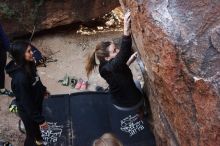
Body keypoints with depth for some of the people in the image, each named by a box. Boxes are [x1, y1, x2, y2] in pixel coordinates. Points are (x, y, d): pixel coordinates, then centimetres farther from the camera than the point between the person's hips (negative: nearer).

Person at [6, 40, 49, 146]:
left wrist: (43, 89, 25)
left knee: (36, 125, 35)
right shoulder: (20, 77, -39)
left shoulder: (28, 65, -13)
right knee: (31, 134, 17)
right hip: (28, 111, -9)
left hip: (36, 104, 9)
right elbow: (26, 102, -31)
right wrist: (40, 119, -23)